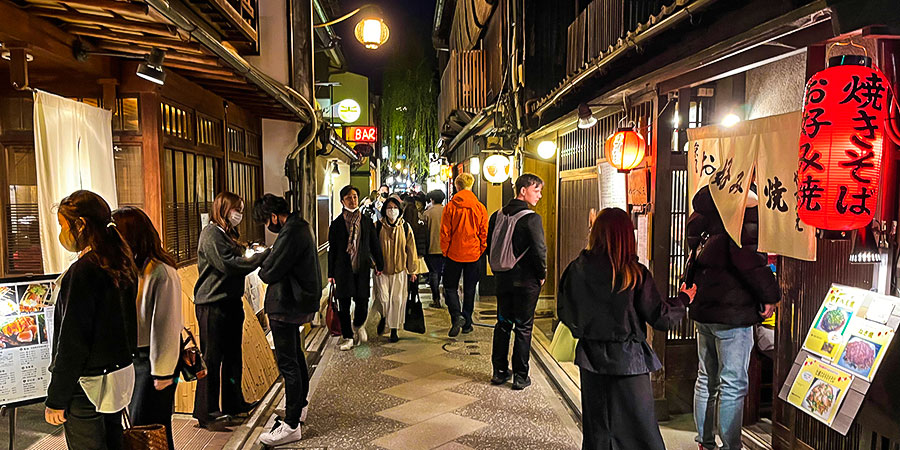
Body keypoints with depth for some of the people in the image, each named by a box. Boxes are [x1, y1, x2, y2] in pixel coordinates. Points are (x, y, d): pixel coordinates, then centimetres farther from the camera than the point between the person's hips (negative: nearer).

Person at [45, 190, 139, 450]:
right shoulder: (121, 265, 5)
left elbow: (72, 343, -19)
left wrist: (56, 400, -11)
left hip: (88, 388, -8)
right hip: (121, 377, 8)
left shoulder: (83, 271, -20)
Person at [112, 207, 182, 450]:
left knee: (147, 425, 0)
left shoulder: (161, 273, -22)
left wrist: (164, 372, -15)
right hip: (132, 355, 8)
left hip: (155, 356, -8)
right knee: (136, 422, 18)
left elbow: (167, 325, -19)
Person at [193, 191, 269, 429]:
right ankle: (206, 412, 7)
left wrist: (251, 255, 1)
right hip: (213, 304, -10)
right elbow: (227, 265, -23)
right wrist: (262, 256, -21)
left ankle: (233, 402, 28)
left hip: (231, 301, 10)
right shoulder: (211, 234, -13)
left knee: (233, 355, 16)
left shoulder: (227, 234, 18)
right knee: (212, 358, -3)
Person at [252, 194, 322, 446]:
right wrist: (268, 258, 2)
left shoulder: (290, 233, -22)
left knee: (288, 363, -4)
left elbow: (270, 273, -20)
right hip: (298, 302, 11)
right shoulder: (300, 226, 11)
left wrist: (261, 265, 0)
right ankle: (300, 407, 40)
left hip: (286, 306, -11)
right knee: (296, 357, 23)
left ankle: (291, 426, 3)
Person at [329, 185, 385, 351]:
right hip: (343, 269, -1)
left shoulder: (366, 222, 7)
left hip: (362, 268, 1)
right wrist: (331, 273, 3)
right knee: (344, 305, 2)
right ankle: (348, 337, 16)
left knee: (362, 302, 1)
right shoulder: (337, 224, 3)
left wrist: (380, 265, 8)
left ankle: (358, 325, 32)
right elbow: (332, 250, 5)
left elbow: (374, 245, 11)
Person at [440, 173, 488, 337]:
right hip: (473, 255, 2)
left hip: (454, 254, -2)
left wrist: (445, 251, 4)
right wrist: (481, 251, 11)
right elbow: (484, 233, 2)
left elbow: (444, 233, -6)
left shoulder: (450, 207, -8)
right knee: (469, 289, 12)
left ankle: (457, 316, -11)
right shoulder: (480, 208, -2)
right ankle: (467, 323, 17)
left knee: (450, 287, 9)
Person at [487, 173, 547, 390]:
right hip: (525, 280, -6)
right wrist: (542, 275, -4)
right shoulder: (531, 218, -16)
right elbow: (539, 250, -19)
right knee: (523, 327, 4)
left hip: (502, 278, 6)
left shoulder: (497, 215, 5)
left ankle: (499, 372, 23)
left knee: (502, 324, 16)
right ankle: (520, 377, 10)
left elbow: (489, 245, 10)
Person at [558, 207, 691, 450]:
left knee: (596, 430, 16)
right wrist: (683, 299, 9)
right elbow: (661, 317, -9)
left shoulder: (576, 269, -7)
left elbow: (564, 313, 3)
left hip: (591, 357, 3)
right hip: (628, 360, -3)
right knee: (641, 430, 10)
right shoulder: (635, 274, -15)